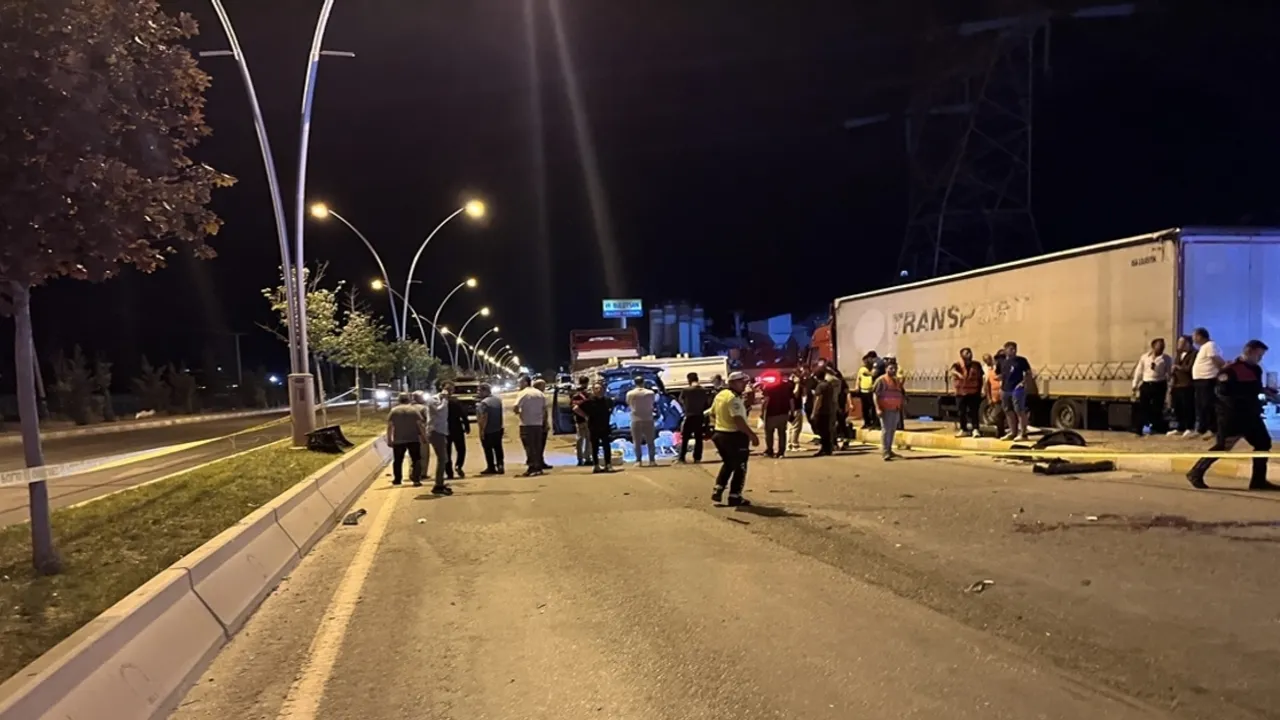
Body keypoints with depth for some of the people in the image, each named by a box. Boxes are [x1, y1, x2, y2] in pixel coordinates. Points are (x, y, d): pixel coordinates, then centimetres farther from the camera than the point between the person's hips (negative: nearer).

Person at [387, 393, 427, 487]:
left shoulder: (394, 411, 2)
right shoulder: (414, 410, 0)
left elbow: (389, 426, -2)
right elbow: (421, 424, -4)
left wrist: (389, 439, 2)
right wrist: (424, 437, 2)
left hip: (398, 440, 1)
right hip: (413, 439, -1)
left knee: (398, 460, 13)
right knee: (416, 459, 3)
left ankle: (397, 479, 19)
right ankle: (416, 480, -7)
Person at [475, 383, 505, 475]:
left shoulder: (484, 402, -20)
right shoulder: (498, 399, 5)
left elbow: (484, 417, -22)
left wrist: (482, 430, -18)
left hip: (488, 430, -7)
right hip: (498, 429, 7)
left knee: (488, 450, 4)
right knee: (498, 448, 13)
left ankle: (491, 468, 9)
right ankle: (500, 466, 11)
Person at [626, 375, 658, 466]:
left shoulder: (630, 394, -7)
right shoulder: (650, 393, -7)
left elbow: (629, 404, 6)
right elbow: (653, 403, 5)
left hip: (636, 420, 0)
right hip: (648, 419, 0)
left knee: (637, 442, 7)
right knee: (650, 441, 8)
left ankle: (639, 460, 5)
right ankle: (652, 460, 6)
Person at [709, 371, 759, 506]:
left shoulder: (720, 395, 10)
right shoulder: (734, 398, -20)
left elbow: (712, 414, 19)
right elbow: (738, 420, -28)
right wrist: (752, 434, -25)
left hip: (719, 434, 9)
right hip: (734, 436, -9)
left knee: (728, 464, 24)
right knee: (739, 467, 4)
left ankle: (717, 491, 20)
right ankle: (735, 497, 7)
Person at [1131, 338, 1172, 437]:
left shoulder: (1166, 359, 2)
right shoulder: (1144, 357, 7)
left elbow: (1170, 373, 1)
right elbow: (1139, 372, 10)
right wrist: (1135, 386, 8)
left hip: (1159, 386, -1)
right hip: (1146, 385, 1)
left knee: (1157, 408, 3)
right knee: (1142, 407, 0)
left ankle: (1155, 428, 15)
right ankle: (1138, 429, 3)